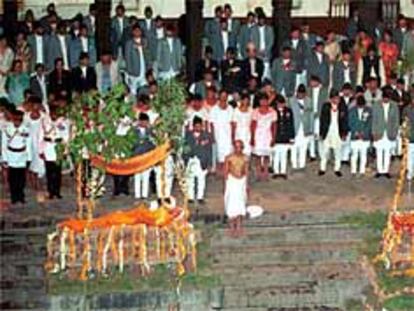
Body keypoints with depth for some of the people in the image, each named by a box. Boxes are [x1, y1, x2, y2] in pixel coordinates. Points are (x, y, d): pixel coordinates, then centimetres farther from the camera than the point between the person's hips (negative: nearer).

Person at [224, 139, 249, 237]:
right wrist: (226, 185, -5)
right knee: (232, 204, -6)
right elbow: (226, 172, -4)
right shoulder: (229, 158, -10)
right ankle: (232, 227, 0)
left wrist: (247, 185, 6)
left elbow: (246, 172, 6)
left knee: (241, 204, 6)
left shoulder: (245, 158, -1)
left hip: (242, 181, 3)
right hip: (232, 181, -3)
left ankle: (238, 226, 14)